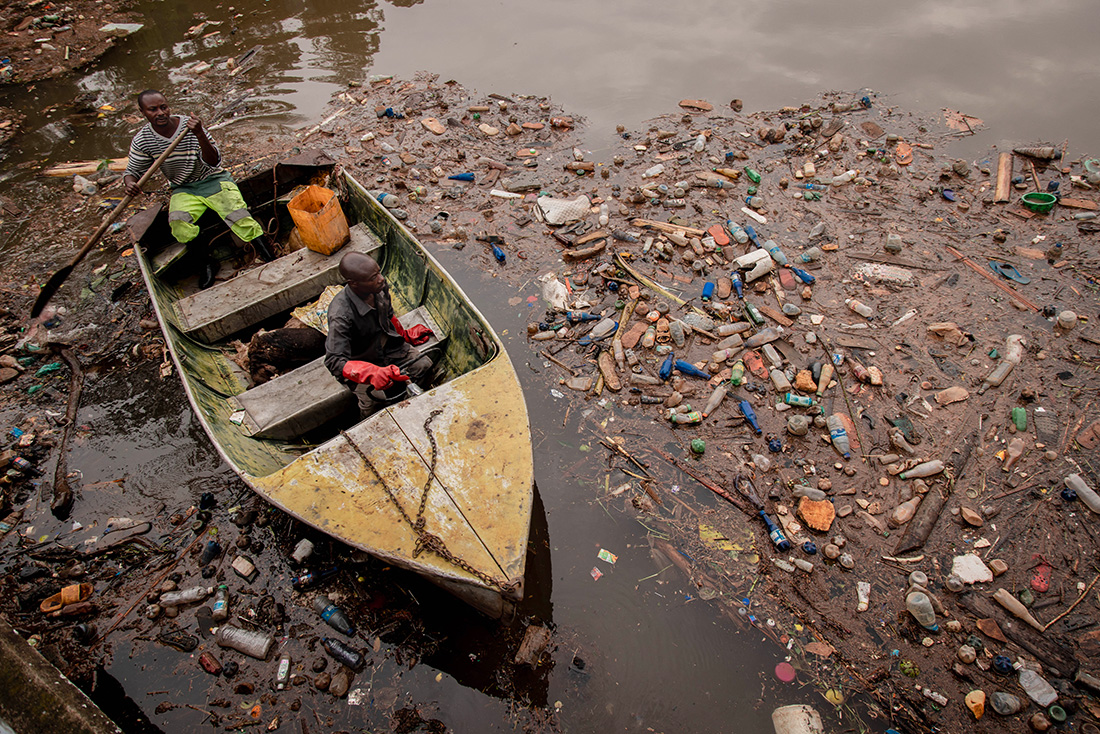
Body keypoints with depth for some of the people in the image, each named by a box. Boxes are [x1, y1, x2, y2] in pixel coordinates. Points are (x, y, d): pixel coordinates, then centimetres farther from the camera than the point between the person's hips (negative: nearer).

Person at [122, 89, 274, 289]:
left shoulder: (190, 126, -13)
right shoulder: (141, 141, -4)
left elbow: (214, 162, -20)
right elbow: (133, 171, 6)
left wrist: (200, 135, -37)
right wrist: (130, 183, -18)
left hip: (214, 180, -2)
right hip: (184, 190, 2)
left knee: (239, 217, -26)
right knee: (178, 224, -29)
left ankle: (273, 262, -24)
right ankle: (208, 262, -8)